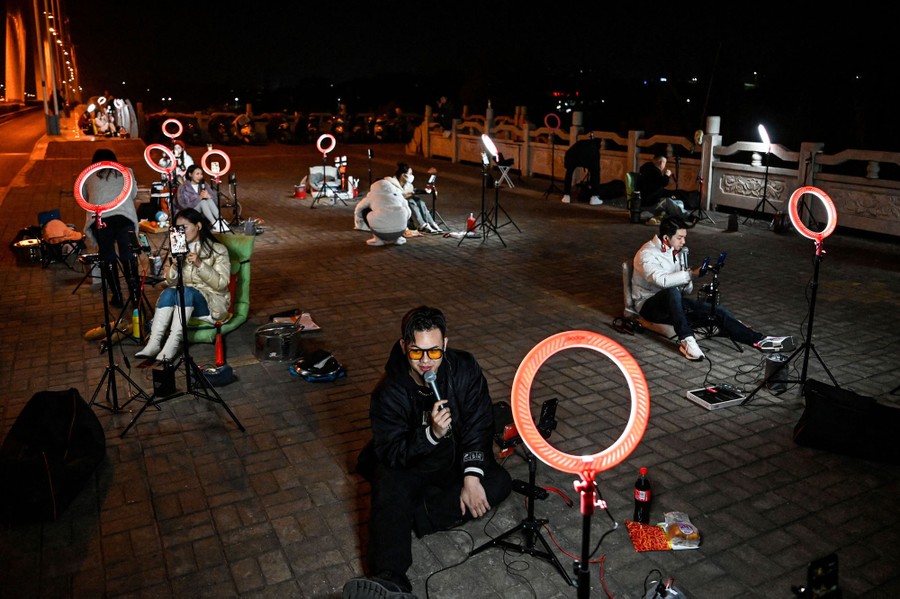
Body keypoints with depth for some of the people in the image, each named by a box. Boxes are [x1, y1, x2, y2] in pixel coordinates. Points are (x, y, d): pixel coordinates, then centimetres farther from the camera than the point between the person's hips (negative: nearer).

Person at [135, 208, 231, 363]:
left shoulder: (218, 250, -3)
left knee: (186, 292, -33)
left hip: (213, 303, -4)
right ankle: (154, 343, -37)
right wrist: (174, 266, -14)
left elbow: (221, 284, -14)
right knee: (169, 292, -27)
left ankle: (172, 345, -40)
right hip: (185, 299, 4)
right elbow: (170, 283, 7)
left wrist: (200, 264, -25)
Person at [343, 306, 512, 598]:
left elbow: (478, 426, -11)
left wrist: (471, 477, -23)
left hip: (454, 462, 3)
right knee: (390, 491, -34)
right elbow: (391, 453, -24)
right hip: (406, 466, -2)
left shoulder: (465, 369, -15)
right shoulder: (388, 392, -21)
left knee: (499, 482, -23)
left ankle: (410, 516, -23)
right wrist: (431, 434, -41)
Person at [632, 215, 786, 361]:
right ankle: (686, 340, -41)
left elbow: (686, 290, 12)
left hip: (672, 304, 7)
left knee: (718, 311, -12)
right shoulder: (647, 254, -14)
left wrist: (686, 284, -12)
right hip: (649, 305, -7)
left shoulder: (678, 252, 10)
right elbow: (661, 280, -33)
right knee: (672, 292, -41)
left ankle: (758, 340, -15)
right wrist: (692, 273, -35)